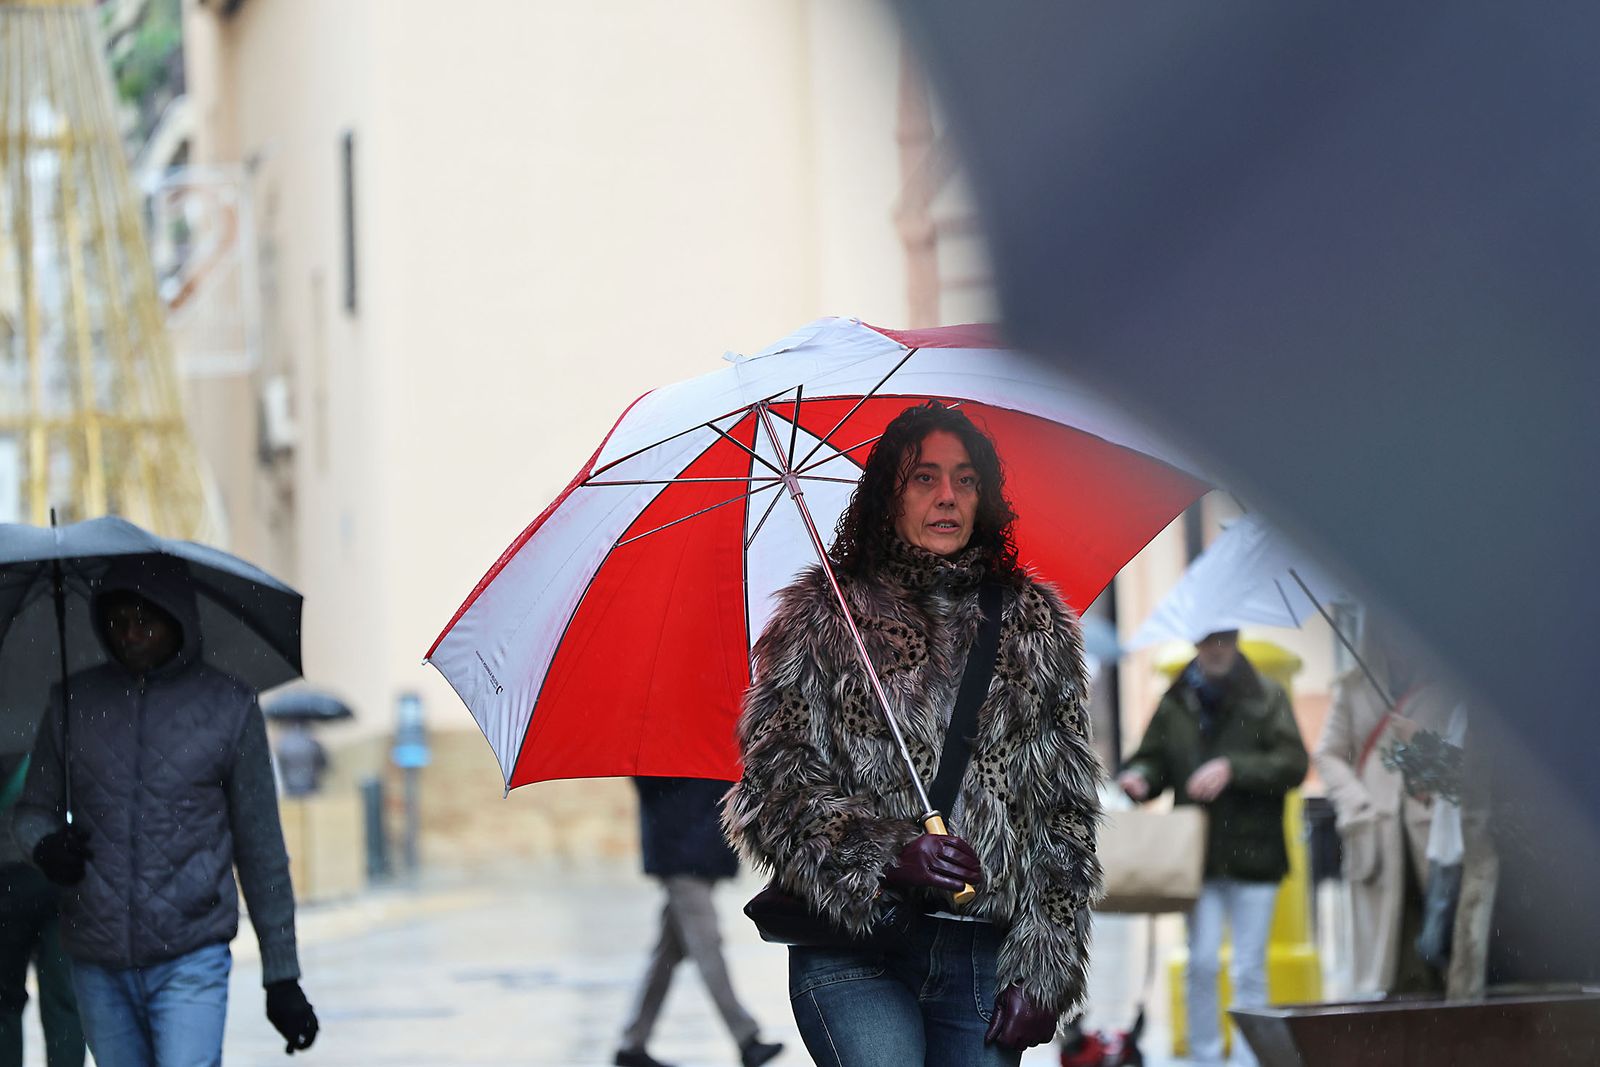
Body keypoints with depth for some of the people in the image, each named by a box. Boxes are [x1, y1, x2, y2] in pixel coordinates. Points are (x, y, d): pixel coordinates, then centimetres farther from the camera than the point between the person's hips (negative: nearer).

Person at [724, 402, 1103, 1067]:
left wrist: (1044, 971, 2)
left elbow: (1067, 811, 12)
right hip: (854, 953, -3)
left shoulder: (1036, 626, 14)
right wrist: (886, 853, -16)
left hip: (984, 955, 3)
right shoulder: (821, 618, 7)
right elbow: (773, 789, 1)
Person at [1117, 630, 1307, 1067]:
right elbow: (1154, 757, 16)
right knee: (1201, 965, 1)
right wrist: (1139, 777, -7)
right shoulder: (1176, 703, 8)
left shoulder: (1266, 697, 0)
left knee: (1250, 970, 2)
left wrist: (1233, 768, -18)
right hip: (1197, 856, 2)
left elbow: (1293, 764, -7)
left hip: (1252, 853, -2)